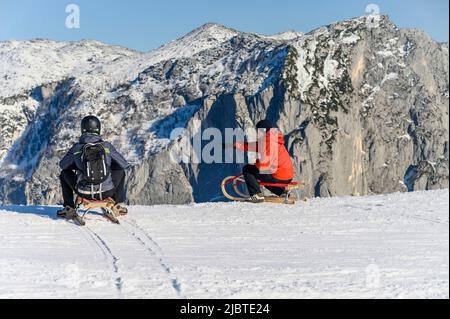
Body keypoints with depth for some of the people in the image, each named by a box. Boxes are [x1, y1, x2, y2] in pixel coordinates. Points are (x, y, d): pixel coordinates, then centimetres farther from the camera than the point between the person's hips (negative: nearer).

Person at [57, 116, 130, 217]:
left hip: (84, 193, 0)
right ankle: (117, 206, 28)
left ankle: (69, 208, 22)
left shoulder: (76, 148, -4)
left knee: (64, 173, 24)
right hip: (106, 193, 0)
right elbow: (124, 165, 4)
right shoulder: (107, 146, -5)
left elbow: (62, 165, 12)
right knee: (120, 171, 27)